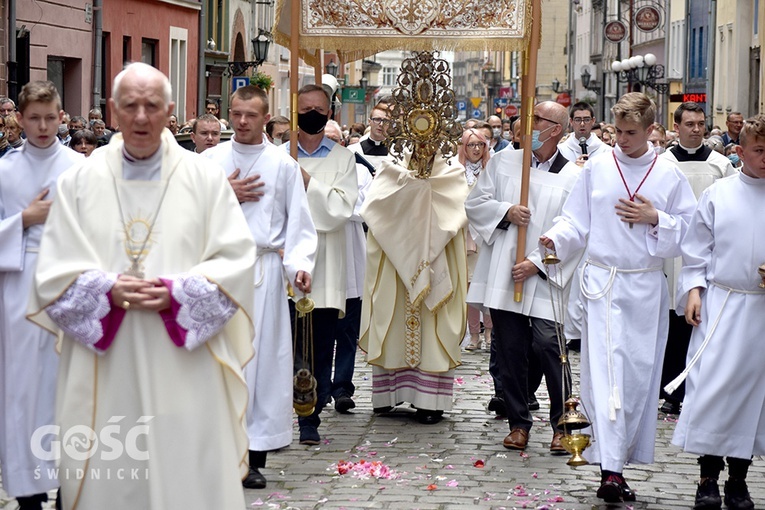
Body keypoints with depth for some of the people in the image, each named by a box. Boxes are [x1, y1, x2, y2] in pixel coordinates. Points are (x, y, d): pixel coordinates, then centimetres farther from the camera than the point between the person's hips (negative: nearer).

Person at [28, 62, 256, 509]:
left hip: (184, 369, -1)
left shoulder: (206, 178, 4)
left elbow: (237, 260, -1)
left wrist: (177, 293, -15)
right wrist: (108, 290, -15)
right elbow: (54, 272, 3)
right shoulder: (81, 181, 6)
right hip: (105, 376, 1)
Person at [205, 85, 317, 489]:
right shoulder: (211, 160, 9)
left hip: (264, 269, -1)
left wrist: (300, 265, -9)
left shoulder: (283, 165, 6)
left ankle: (255, 455, 3)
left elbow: (298, 224, 3)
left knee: (263, 357, -1)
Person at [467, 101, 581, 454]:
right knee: (510, 352, 6)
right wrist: (505, 211, -7)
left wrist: (537, 262, -13)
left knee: (548, 346, -12)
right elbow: (475, 204, 11)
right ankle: (518, 422, 17)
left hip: (544, 279, -3)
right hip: (503, 276, 4)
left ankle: (562, 425, 1)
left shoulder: (572, 177, -1)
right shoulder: (503, 163, 11)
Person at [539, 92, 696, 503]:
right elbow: (575, 220, 6)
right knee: (606, 372, -11)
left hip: (647, 287, 1)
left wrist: (655, 219, -9)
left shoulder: (669, 175, 5)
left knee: (640, 375, 4)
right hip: (602, 282, -1)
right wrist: (556, 238, -13)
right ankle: (610, 469, -17)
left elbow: (689, 231, 6)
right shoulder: (596, 168, 4)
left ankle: (623, 459, 15)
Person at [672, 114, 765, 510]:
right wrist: (693, 289, -3)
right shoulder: (717, 195, 2)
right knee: (712, 385, -6)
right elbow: (696, 250, 6)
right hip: (722, 305, -1)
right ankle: (708, 478, 3)